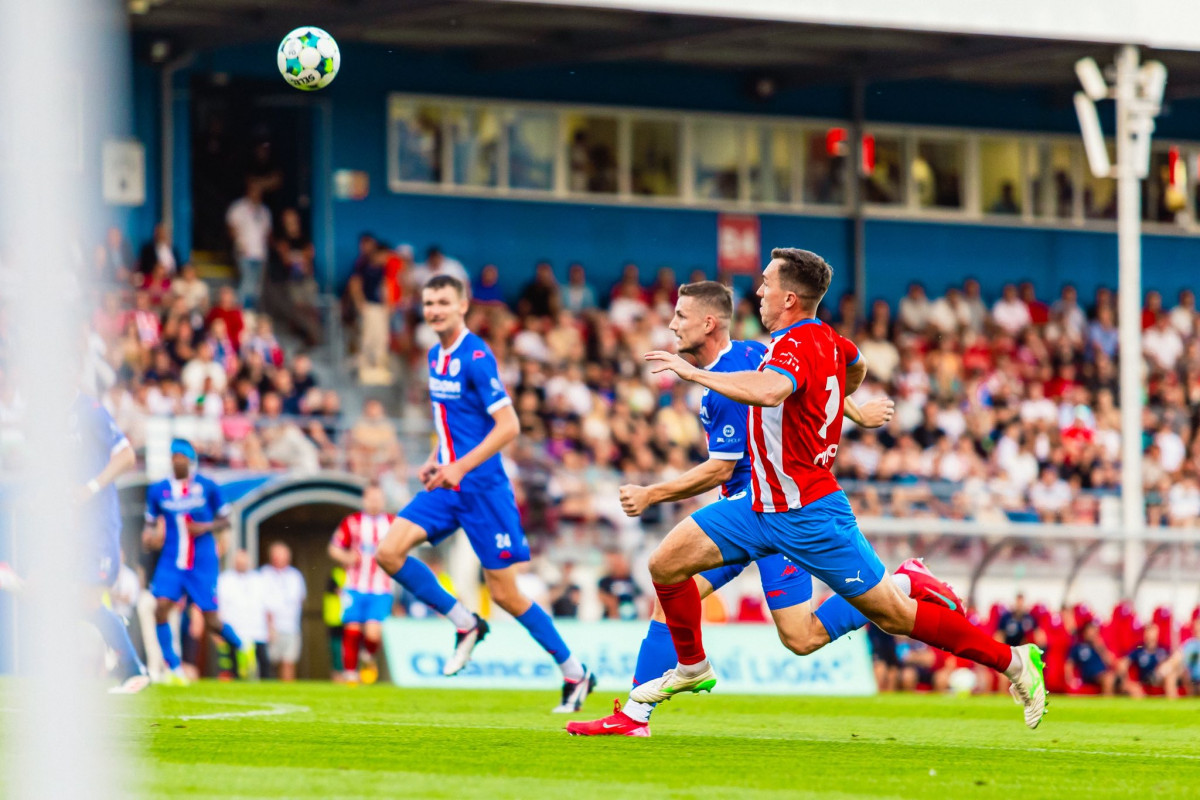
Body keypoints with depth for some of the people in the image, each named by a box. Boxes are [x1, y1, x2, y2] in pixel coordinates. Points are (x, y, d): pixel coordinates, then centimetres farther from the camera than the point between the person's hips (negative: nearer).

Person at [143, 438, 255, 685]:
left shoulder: (207, 487, -2)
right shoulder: (157, 490, 3)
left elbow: (224, 519, 6)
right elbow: (151, 523, 13)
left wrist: (205, 527, -14)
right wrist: (149, 535, -9)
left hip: (203, 563, -2)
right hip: (171, 561, 2)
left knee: (211, 621, 0)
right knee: (161, 607, -19)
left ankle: (241, 647, 33)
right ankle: (175, 670, -10)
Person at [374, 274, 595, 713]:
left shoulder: (477, 357, -15)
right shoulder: (436, 356, 11)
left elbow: (508, 426, -19)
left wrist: (459, 466, -24)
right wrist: (435, 460, 11)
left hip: (482, 487, -8)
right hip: (447, 484, 8)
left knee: (505, 594, -4)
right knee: (389, 552, -9)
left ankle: (575, 674, 12)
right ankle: (465, 624, 7)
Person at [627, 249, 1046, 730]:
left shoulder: (796, 345, -23)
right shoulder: (827, 340, 5)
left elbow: (767, 390, -46)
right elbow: (857, 366, 29)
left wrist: (694, 373, -39)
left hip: (808, 513, -9)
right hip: (764, 505, 9)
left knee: (893, 615, -3)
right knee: (666, 563, 3)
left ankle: (1011, 660, 9)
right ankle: (692, 668, 23)